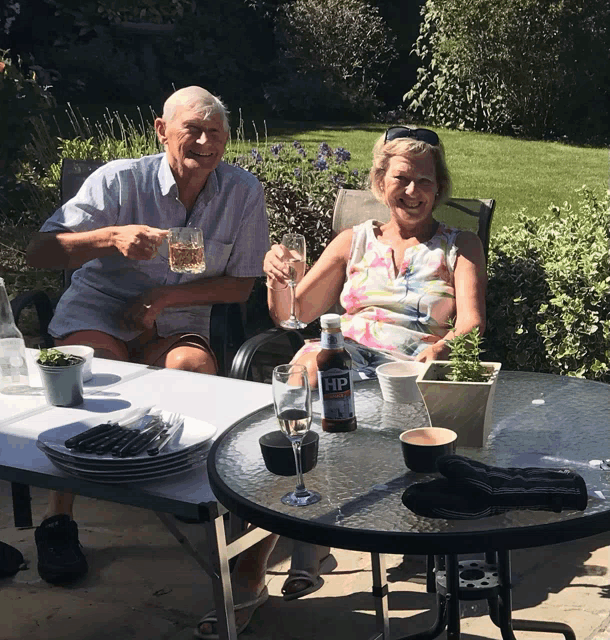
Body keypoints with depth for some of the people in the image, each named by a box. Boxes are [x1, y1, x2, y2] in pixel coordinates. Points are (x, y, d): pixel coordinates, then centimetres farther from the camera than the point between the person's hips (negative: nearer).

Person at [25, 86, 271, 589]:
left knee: (194, 366, -32)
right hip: (96, 313, -1)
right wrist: (113, 237, -31)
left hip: (177, 325, 2)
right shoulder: (120, 180, -9)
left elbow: (240, 284, 1)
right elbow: (39, 252, -13)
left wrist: (165, 296, -13)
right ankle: (58, 518, -21)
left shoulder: (243, 193, -3)